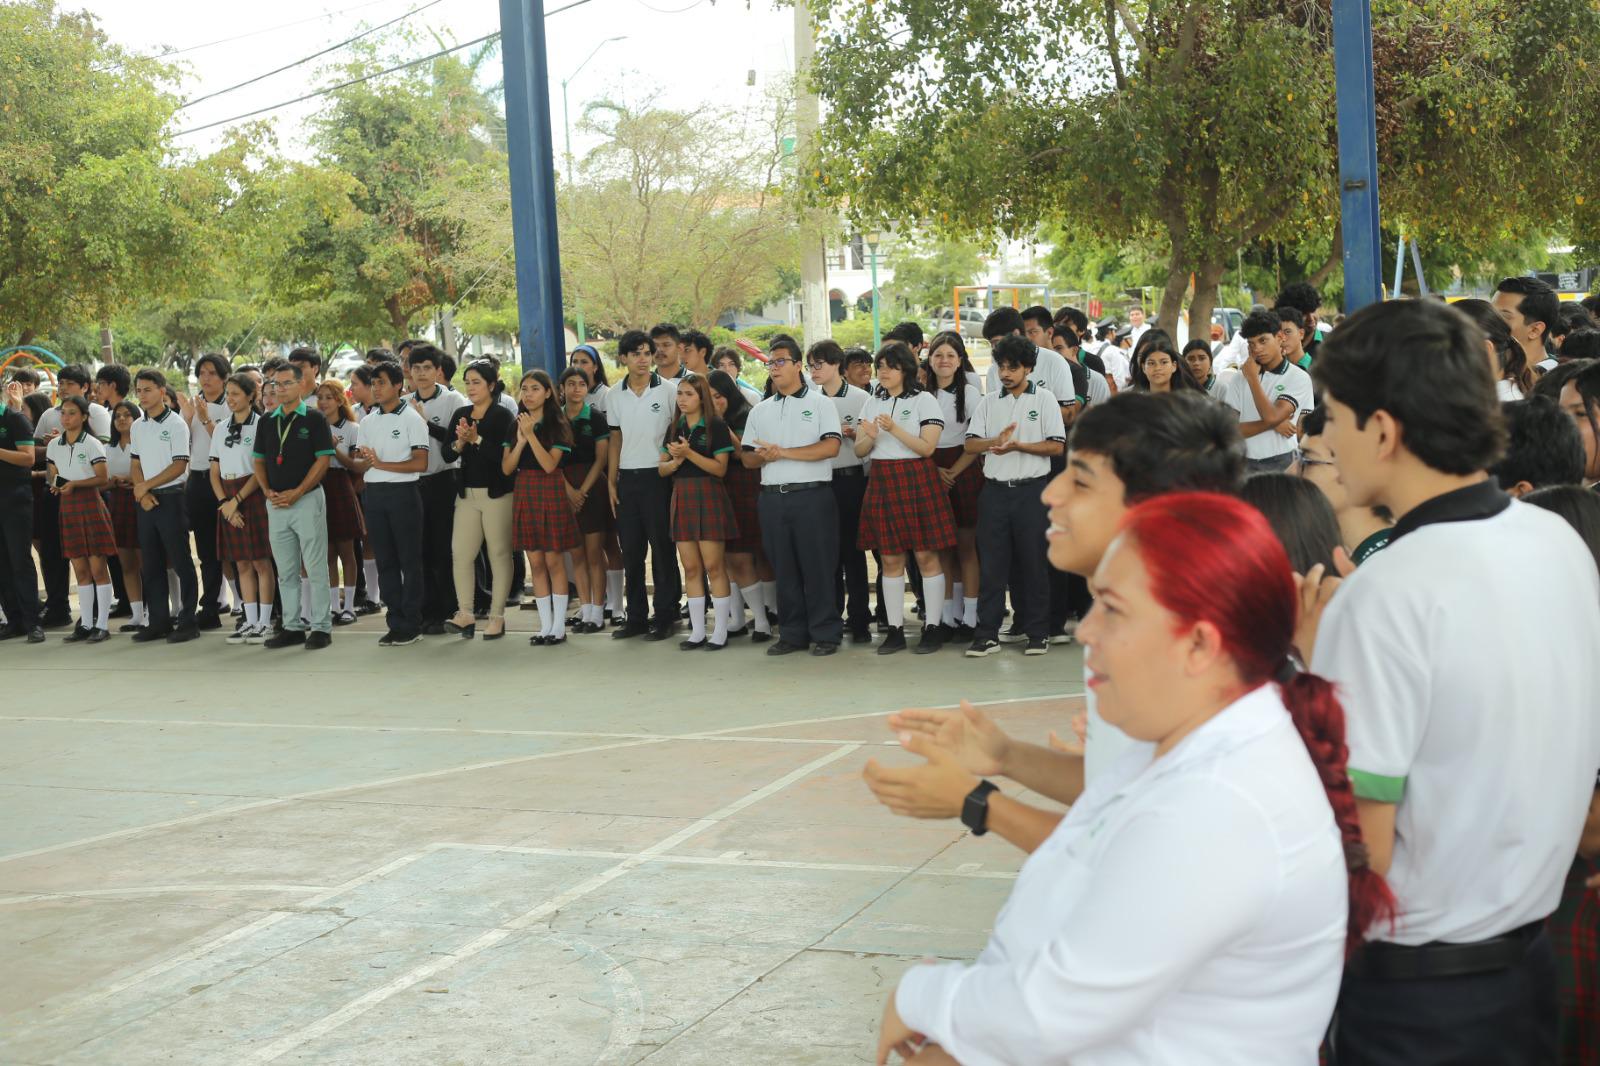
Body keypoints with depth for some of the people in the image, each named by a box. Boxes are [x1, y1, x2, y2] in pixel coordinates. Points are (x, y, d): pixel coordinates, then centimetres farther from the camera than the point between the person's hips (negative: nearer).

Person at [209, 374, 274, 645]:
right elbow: (214, 472, 12)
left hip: (254, 496, -5)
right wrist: (225, 502, -3)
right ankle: (250, 621, 13)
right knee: (242, 564, 8)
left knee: (261, 562, -3)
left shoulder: (260, 425, -5)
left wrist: (237, 499, -12)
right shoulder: (221, 429, 13)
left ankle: (264, 623, 2)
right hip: (229, 500, 5)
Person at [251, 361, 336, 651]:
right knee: (286, 571, 9)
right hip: (275, 504, 5)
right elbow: (259, 460, 15)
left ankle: (321, 627, 3)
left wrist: (296, 493, -15)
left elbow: (323, 461, -9)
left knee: (315, 568, -3)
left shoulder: (314, 419, -4)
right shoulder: (267, 421, 11)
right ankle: (292, 627, 16)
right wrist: (267, 491, -3)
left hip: (308, 499, -5)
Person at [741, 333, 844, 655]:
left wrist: (783, 452, -13)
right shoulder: (760, 411, 17)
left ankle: (826, 634, 3)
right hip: (773, 497, 5)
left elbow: (830, 447, -11)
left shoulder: (819, 404, 3)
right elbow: (747, 456, 15)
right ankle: (792, 634, 14)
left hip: (812, 495, -4)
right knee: (784, 569, 7)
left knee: (818, 567, -3)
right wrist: (763, 457, -9)